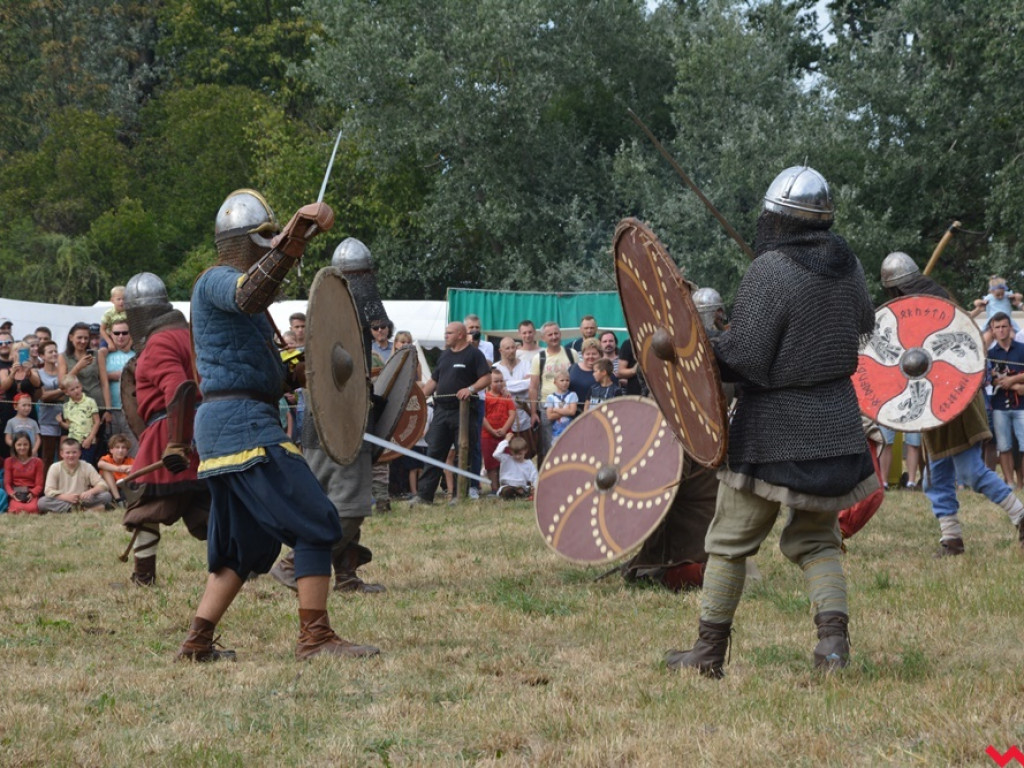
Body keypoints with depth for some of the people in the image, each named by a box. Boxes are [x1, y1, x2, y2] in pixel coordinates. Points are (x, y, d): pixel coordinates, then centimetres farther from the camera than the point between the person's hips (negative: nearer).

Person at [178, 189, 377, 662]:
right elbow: (249, 296, -34)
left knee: (248, 545, 15)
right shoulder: (216, 281, -8)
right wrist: (294, 239, -42)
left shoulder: (230, 284, 24)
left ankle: (197, 643, 13)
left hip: (221, 426, 11)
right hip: (242, 422, -11)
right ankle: (315, 637, -11)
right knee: (315, 525, -11)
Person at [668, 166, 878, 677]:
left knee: (731, 540, 7)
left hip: (773, 432, -6)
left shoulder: (770, 272, -17)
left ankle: (709, 651, 14)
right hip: (835, 425, 6)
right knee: (817, 540, 16)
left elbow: (744, 359, -20)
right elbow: (863, 324, 22)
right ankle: (834, 636, -3)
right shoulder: (848, 266, 3)